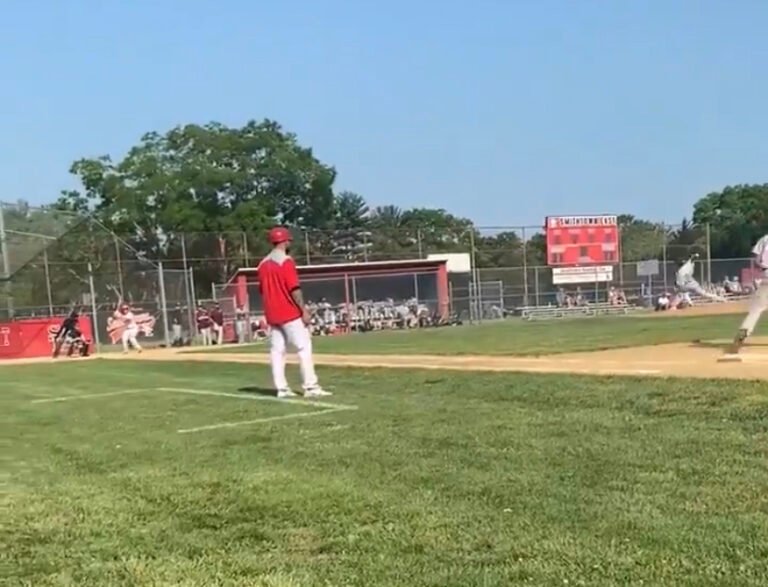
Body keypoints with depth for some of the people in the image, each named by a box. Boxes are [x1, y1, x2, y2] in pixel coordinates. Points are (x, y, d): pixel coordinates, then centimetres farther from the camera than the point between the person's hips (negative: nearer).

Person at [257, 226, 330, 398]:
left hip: (272, 315, 8)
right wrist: (304, 310, -14)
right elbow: (294, 289, -17)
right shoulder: (286, 261, -10)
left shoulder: (263, 264, 12)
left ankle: (281, 388, 7)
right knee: (304, 347, -5)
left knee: (276, 350, 7)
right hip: (289, 313, -8)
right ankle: (310, 387, -9)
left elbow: (263, 291, 16)